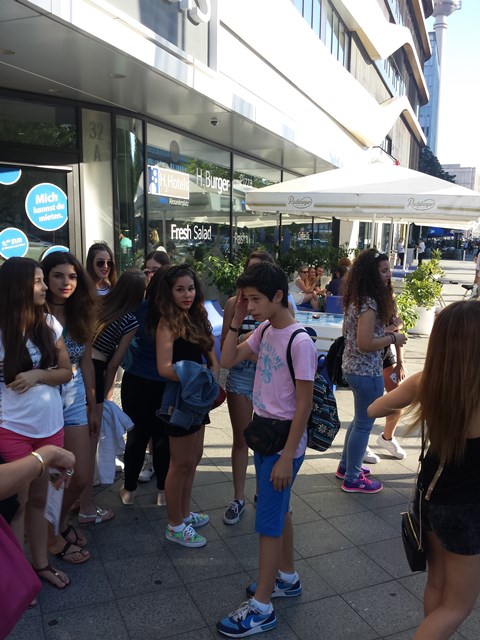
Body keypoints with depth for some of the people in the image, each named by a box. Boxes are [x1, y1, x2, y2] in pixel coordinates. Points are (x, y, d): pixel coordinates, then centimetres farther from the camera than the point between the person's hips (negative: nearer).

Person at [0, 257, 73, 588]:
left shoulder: (49, 323, -1)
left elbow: (67, 372, 2)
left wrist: (38, 375, -15)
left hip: (50, 426, 4)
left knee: (39, 499, 18)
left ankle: (41, 563, 33)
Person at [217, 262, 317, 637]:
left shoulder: (300, 343, -22)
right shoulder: (264, 331, 1)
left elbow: (304, 404, -20)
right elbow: (227, 360, 8)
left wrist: (287, 457, -18)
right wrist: (237, 320, -3)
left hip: (283, 442, -8)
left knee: (268, 521, 2)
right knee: (279, 511, 22)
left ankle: (261, 608, 18)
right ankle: (287, 577, 41)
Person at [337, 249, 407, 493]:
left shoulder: (355, 299, 7)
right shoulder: (370, 303, -22)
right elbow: (365, 344, -27)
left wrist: (383, 331, 11)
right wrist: (393, 338, -14)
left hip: (352, 367, 10)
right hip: (366, 372, -10)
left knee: (360, 419, 24)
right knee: (364, 424, 5)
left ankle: (346, 466, 37)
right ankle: (352, 479, 19)